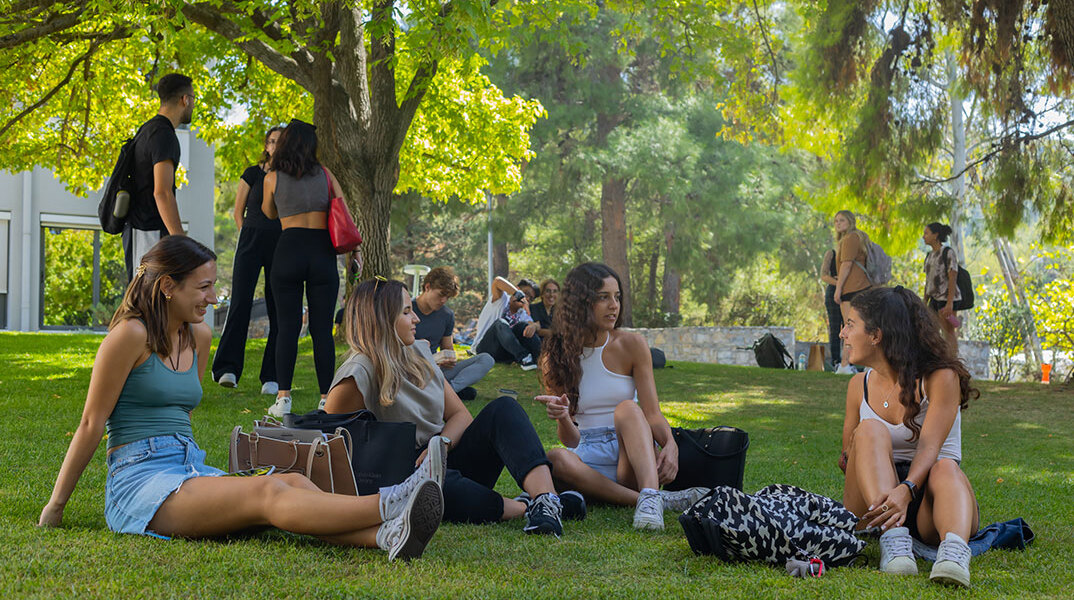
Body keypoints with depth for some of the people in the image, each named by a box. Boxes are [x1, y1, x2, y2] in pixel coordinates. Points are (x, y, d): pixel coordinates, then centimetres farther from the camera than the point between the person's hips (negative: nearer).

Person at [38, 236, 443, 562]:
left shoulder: (199, 336, 17)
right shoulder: (131, 335, -6)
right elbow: (92, 424, -4)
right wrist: (55, 506, 0)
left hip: (192, 471, 7)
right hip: (141, 481, -7)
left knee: (295, 482, -23)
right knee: (267, 493, -30)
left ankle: (385, 535, -48)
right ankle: (387, 507, -50)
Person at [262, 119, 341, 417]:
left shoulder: (272, 178, 5)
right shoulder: (325, 175, 8)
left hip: (288, 250, -1)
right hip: (322, 253, 1)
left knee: (288, 327, 1)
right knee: (322, 329, 2)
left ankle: (283, 398, -3)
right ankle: (326, 398, 0)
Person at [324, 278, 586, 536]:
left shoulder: (419, 353, 11)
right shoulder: (359, 375, -11)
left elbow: (460, 415, 11)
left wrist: (441, 444, -11)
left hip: (449, 460, 7)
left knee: (502, 409, -18)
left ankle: (545, 498, -40)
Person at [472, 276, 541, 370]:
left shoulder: (523, 314, 17)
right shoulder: (501, 300, 4)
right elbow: (497, 281, -18)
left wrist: (533, 326, -31)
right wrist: (521, 296, -30)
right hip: (485, 348, -4)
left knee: (522, 325, -18)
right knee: (500, 323, -31)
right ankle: (523, 357, -47)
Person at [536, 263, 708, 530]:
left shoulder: (631, 345, 2)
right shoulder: (555, 358, 2)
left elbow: (652, 413, -3)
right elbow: (571, 440, 0)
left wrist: (670, 445, -26)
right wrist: (562, 417, -24)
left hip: (631, 454, 0)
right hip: (589, 459, 0)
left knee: (627, 408, -30)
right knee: (556, 459, -33)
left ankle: (650, 494, -54)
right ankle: (664, 500, -39)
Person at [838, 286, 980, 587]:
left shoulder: (940, 378, -5)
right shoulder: (859, 386, 11)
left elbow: (928, 447, -19)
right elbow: (848, 458, 15)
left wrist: (906, 490, -39)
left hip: (927, 496, -3)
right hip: (875, 498, 3)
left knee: (945, 469, -35)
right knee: (871, 431, -24)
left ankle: (954, 550, -63)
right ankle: (894, 539, -43)